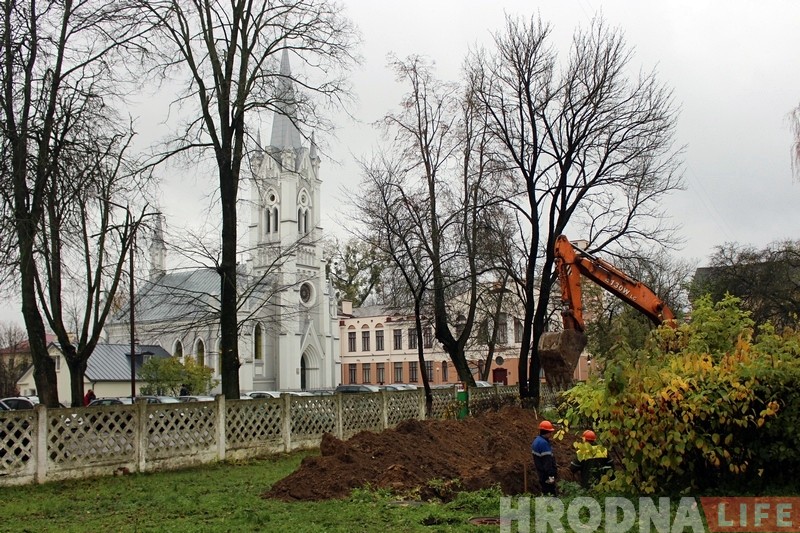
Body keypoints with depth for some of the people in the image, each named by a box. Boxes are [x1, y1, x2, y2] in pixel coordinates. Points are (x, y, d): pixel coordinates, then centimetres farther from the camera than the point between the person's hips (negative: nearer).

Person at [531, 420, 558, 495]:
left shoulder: (536, 441, 10)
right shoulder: (544, 443, -22)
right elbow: (547, 461, -25)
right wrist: (550, 475, -24)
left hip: (540, 471, 10)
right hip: (546, 473, -10)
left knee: (545, 490, 16)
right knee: (553, 492, -6)